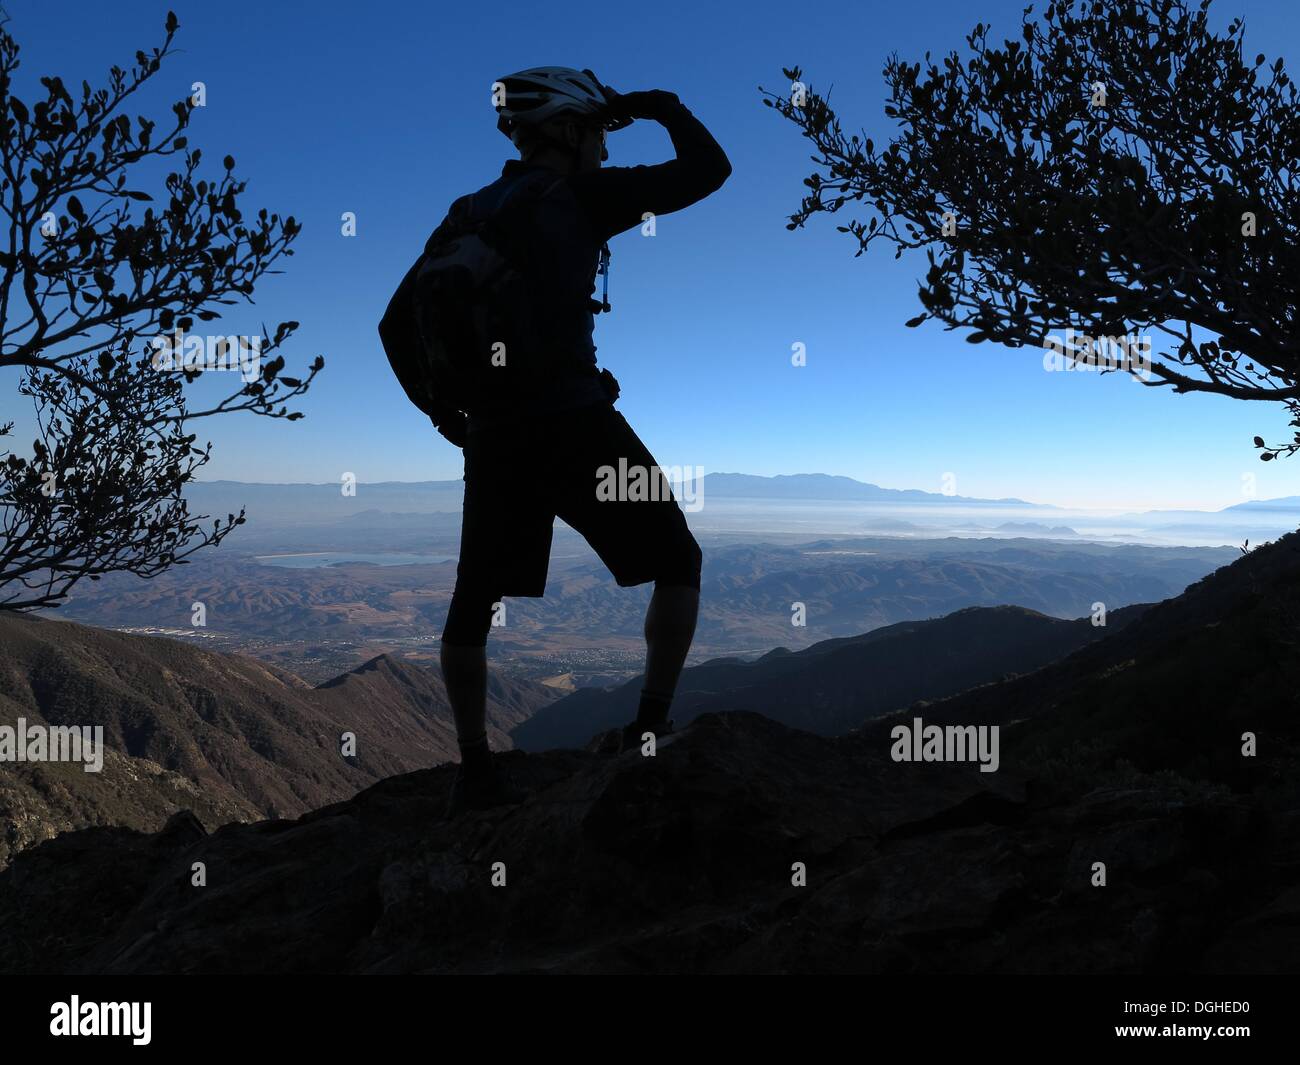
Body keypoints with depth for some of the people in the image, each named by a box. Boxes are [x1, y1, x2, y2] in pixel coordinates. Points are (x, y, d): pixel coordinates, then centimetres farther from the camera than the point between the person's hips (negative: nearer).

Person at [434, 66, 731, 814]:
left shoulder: (468, 213, 12)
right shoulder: (580, 198, -4)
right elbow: (708, 170, -2)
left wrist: (443, 409, 23)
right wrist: (663, 107, 16)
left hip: (493, 434, 6)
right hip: (574, 424, -5)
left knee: (475, 599, 16)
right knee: (677, 562, 13)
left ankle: (476, 769, 21)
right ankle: (652, 730, 10)